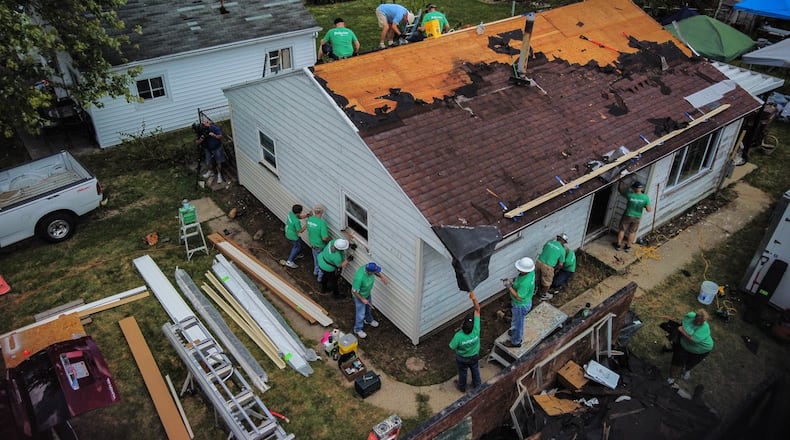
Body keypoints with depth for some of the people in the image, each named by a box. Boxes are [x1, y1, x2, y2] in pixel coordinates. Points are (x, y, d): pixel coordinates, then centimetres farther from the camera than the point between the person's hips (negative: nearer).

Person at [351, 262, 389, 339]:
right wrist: (362, 299, -20)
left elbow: (376, 272, 1)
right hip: (359, 296, -7)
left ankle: (368, 320, 60)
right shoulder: (359, 278, -45)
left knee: (369, 308, 30)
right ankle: (358, 329, 39)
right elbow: (354, 291, -31)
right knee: (361, 314, 13)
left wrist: (382, 276, -14)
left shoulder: (369, 268, -25)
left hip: (368, 293, 7)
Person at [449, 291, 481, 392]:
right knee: (475, 370, 30)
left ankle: (462, 387, 52)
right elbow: (477, 310, -33)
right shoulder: (476, 330, -36)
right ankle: (477, 385, 55)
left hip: (462, 358, -2)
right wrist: (473, 298, -42)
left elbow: (452, 347, -21)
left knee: (462, 372, 26)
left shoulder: (458, 336, -42)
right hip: (474, 356, 2)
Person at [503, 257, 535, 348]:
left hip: (521, 305, -8)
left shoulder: (525, 283, -43)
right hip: (526, 301, 8)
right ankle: (517, 333, 58)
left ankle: (515, 341, 43)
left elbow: (519, 297, -30)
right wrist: (513, 282, -9)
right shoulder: (530, 271, -17)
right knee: (517, 320, 33)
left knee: (518, 322, 18)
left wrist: (509, 287, -25)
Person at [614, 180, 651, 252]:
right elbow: (648, 210, -16)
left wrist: (621, 182, 8)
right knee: (632, 232, 20)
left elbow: (620, 190, -8)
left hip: (627, 216, -2)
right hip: (637, 218, 2)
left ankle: (618, 245, 28)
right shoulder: (646, 198, -21)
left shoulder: (630, 195, -24)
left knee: (622, 230, 18)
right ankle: (628, 246, 33)